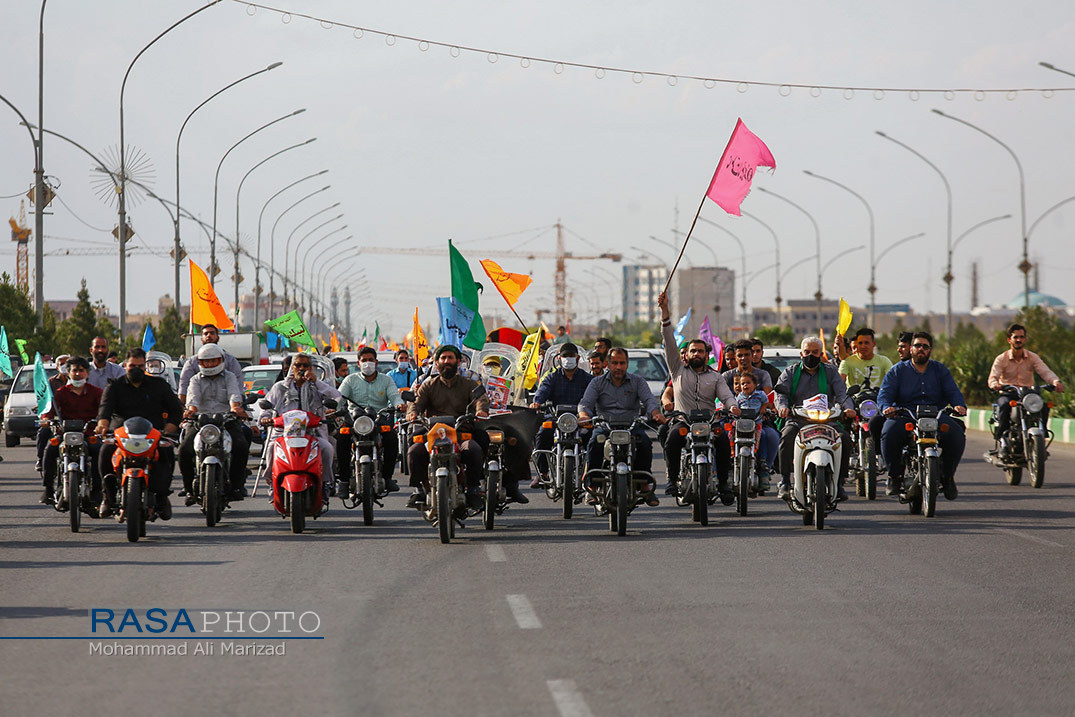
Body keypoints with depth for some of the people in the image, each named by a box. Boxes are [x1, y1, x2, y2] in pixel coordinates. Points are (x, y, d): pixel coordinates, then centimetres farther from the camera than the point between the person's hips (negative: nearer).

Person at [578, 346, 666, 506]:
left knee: (645, 444, -30)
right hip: (604, 426, 0)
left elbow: (649, 400, -3)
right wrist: (583, 415, -28)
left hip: (632, 425, 0)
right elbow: (586, 402, -3)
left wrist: (656, 414, -27)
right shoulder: (597, 383, 10)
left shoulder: (637, 381, 11)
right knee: (594, 444, -32)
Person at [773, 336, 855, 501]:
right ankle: (784, 481, -26)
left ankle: (839, 482, -17)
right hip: (797, 420, -1)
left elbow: (841, 392, 2)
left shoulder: (830, 371, 17)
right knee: (787, 436, -33)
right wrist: (782, 406, -24)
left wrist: (848, 407, -20)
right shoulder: (791, 372, 16)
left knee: (844, 437, -27)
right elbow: (781, 393, 0)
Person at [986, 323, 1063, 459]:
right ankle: (1002, 438, -30)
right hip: (1007, 392, -2)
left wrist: (1055, 381, -31)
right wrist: (995, 384, -37)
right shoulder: (1001, 359, 2)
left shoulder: (1033, 358, 7)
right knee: (1004, 405, -37)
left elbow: (1045, 372, -8)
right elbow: (993, 377, -10)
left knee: (1044, 405, -28)